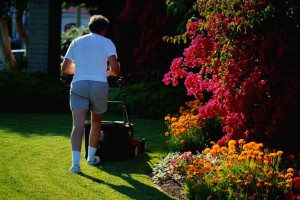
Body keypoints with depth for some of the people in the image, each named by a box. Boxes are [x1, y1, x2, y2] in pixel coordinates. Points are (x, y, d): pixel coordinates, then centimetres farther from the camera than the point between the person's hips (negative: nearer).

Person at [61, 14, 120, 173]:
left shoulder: (77, 42, 17)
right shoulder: (107, 43, 8)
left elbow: (65, 68, 17)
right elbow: (115, 69, -4)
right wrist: (110, 72, 19)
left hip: (78, 84, 1)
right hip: (99, 84, -1)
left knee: (78, 124, -9)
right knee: (96, 122, 20)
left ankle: (75, 162, -22)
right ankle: (91, 157, 30)